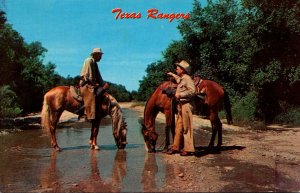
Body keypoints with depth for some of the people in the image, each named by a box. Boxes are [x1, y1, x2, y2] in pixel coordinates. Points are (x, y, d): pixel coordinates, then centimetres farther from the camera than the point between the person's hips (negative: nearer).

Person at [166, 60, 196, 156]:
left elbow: (192, 91, -22)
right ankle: (175, 147, 20)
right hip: (180, 106, 10)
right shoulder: (181, 79, 17)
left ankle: (189, 149, 0)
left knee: (187, 127, -6)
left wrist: (180, 94, -20)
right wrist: (173, 75, 52)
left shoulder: (187, 78, -11)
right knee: (178, 127, 12)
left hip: (186, 105, -10)